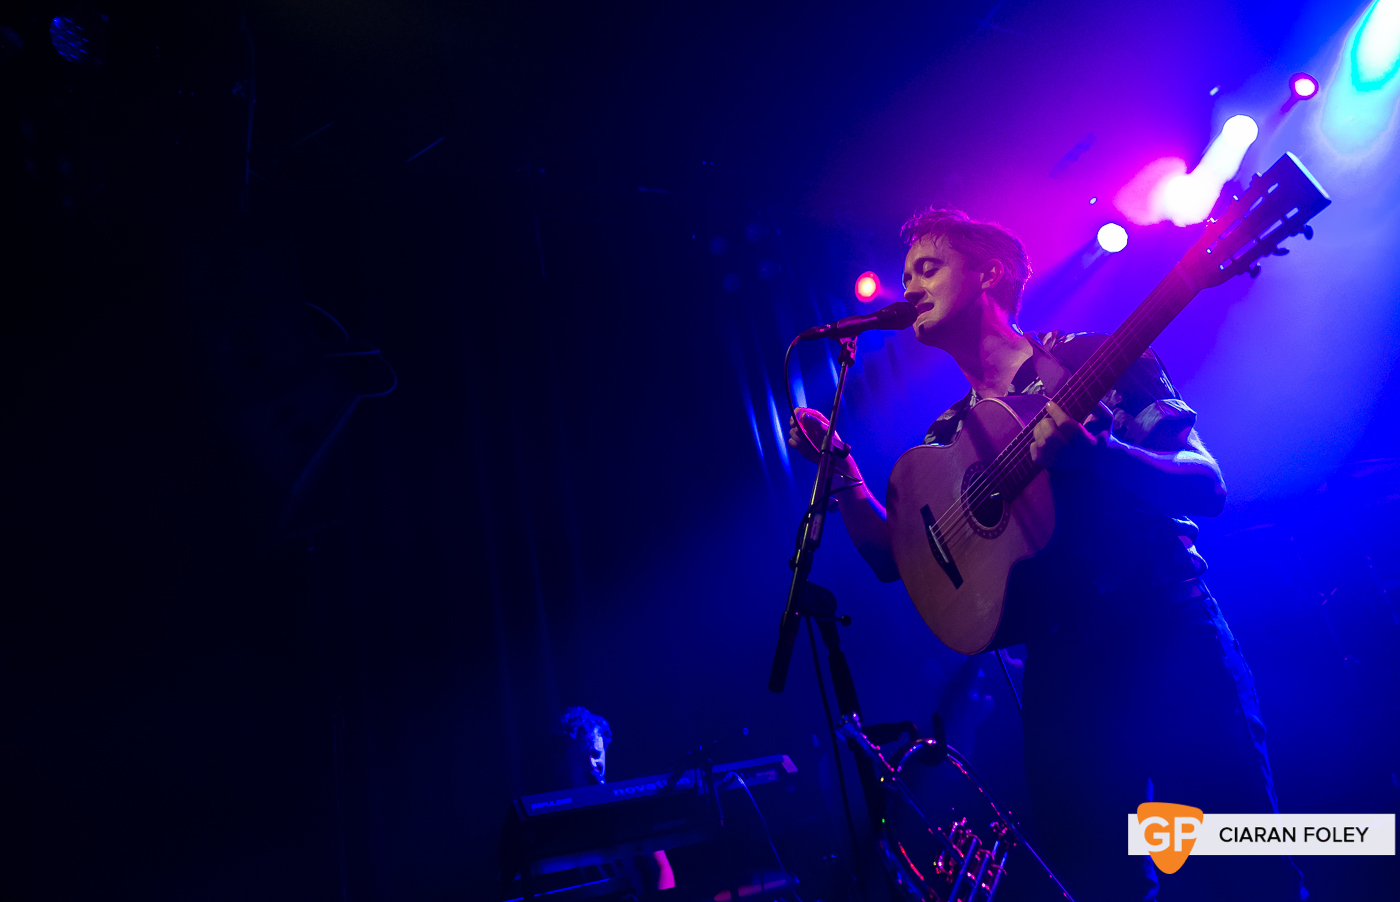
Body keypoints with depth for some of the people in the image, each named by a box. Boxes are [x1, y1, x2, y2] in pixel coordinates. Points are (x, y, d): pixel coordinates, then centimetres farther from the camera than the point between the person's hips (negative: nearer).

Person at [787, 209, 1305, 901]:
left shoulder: (1091, 361, 3)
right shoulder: (946, 438, 15)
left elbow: (1206, 487, -5)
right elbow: (892, 556, 11)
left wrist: (1093, 453, -24)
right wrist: (839, 469, -2)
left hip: (1167, 634, -3)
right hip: (1058, 662, 3)